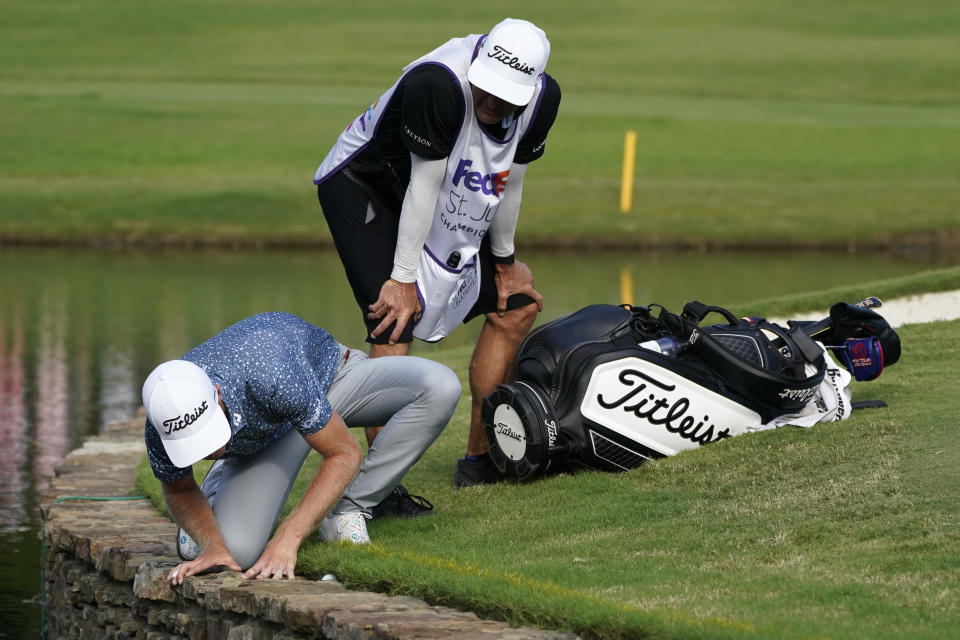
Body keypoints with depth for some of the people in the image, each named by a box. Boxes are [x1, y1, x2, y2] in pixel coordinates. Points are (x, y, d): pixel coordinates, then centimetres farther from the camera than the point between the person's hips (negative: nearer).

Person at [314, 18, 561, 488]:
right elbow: (424, 184, -30)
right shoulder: (438, 83, -37)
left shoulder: (540, 99, -15)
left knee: (517, 304, 9)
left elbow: (508, 184, 1)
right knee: (394, 322, -24)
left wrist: (503, 262, 11)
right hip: (361, 186, -8)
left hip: (450, 216, 8)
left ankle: (480, 460, 18)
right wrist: (403, 278, -23)